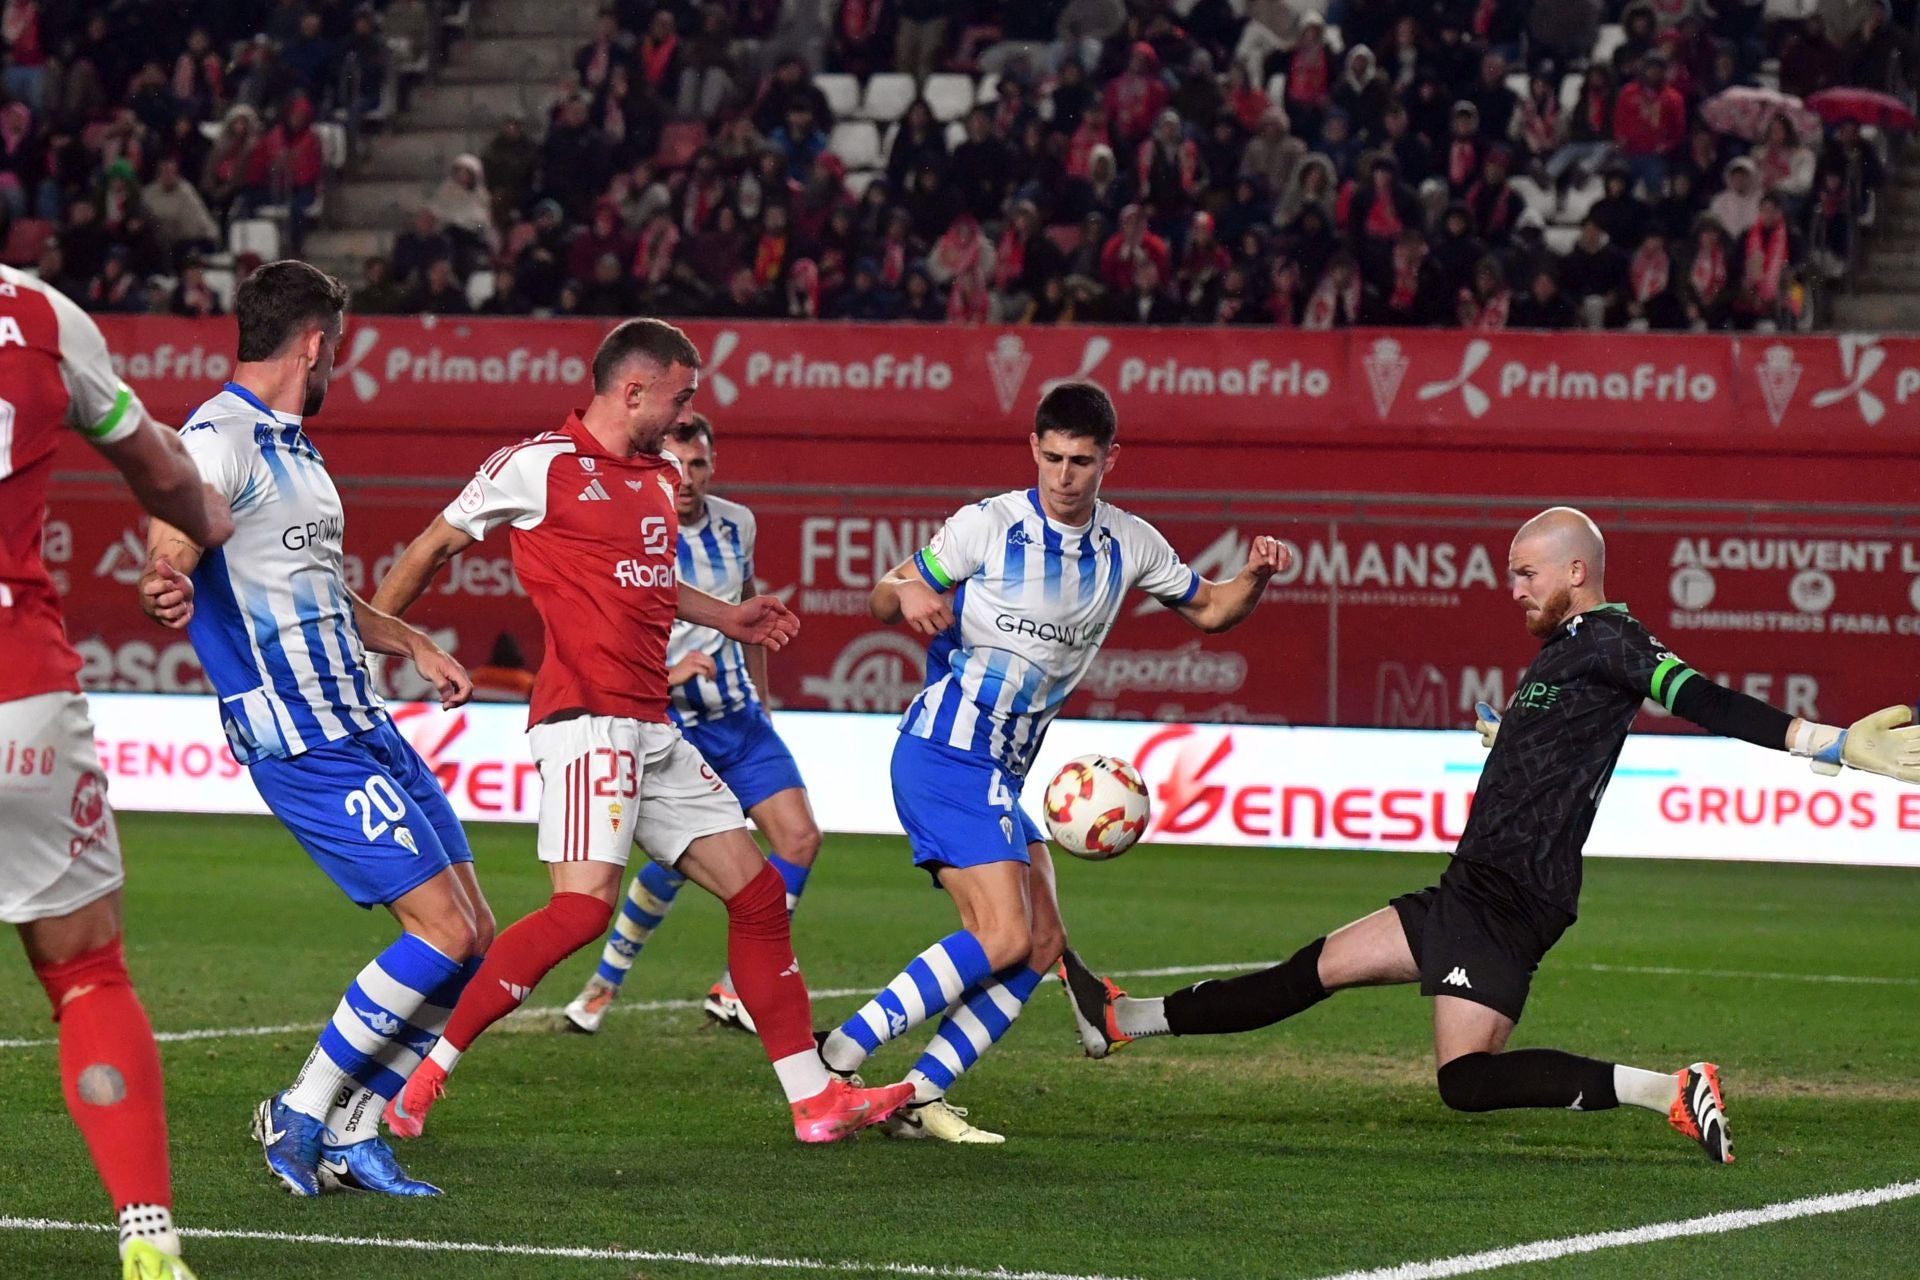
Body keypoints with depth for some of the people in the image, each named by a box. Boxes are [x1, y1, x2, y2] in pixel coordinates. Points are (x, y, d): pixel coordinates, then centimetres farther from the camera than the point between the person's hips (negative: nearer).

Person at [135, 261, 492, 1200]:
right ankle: (301, 1113, -4)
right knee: (442, 930, -16)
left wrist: (412, 644, 45)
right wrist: (166, 591, -50)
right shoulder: (219, 441, -12)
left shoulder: (292, 449, 18)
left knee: (471, 938, 6)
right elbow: (168, 560, -26)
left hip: (362, 726, 10)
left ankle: (351, 1132, 12)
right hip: (302, 739, -10)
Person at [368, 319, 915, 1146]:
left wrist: (724, 617, 27)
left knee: (757, 892, 8)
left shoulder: (662, 478, 18)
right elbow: (434, 548, 1)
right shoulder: (541, 466, -6)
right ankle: (425, 1072, -15)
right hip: (586, 718, -9)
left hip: (653, 729, 9)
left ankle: (815, 1100, 13)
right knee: (584, 905, -22)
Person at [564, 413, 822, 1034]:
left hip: (740, 719, 6)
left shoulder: (736, 524, 4)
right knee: (677, 860, -17)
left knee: (800, 838, -5)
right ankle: (604, 983, 6)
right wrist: (666, 674, -26)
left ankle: (737, 990, 5)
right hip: (671, 725, -6)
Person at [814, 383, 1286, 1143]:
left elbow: (1208, 611, 19)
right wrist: (907, 597, -28)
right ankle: (840, 1053, -16)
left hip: (1001, 774, 8)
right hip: (945, 757, -8)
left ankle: (918, 1098, 1)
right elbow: (884, 600, -3)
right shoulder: (988, 525, -9)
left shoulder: (1129, 545, 7)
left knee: (1041, 944, 1)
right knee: (1003, 936, -19)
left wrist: (1255, 579, -2)